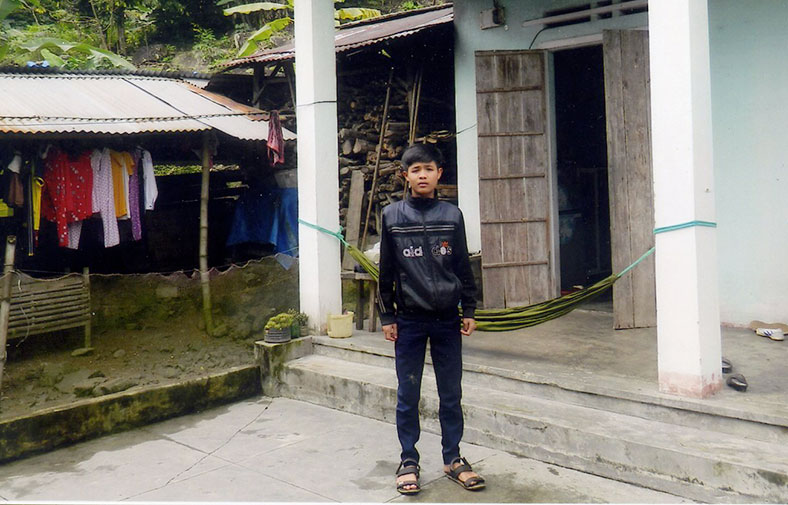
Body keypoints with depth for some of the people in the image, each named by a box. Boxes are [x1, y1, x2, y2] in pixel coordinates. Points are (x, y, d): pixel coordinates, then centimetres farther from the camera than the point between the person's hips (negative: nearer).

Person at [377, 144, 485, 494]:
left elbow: (463, 266, 9)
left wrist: (469, 310, 6)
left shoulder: (452, 215, 4)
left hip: (447, 319, 1)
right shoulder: (392, 216, 1)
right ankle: (408, 460, 20)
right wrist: (386, 317, 2)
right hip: (409, 320, -1)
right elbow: (386, 271, 4)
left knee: (451, 394, 9)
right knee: (407, 396, 7)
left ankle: (453, 459, 22)